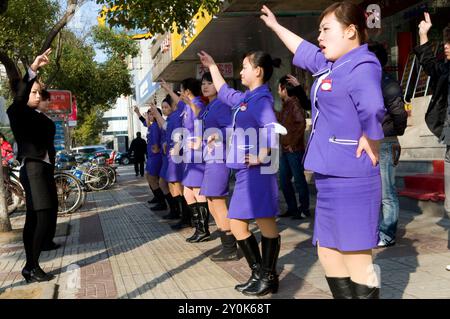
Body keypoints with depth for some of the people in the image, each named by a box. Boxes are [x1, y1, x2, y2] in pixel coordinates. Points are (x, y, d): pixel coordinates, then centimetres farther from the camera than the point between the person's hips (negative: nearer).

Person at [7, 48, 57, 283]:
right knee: (43, 217, -14)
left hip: (44, 169, 8)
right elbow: (19, 96, -25)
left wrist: (51, 169, 11)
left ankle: (30, 266, 13)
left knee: (34, 219, 8)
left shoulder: (39, 117, 19)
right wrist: (32, 69, -37)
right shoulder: (17, 112, -3)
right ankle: (32, 266, -8)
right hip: (32, 169, -8)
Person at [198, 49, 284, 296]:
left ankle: (269, 278, 10)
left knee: (265, 223, 0)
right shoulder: (246, 98, 16)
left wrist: (261, 157, -21)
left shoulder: (260, 99, -12)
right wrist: (212, 67, 39)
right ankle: (259, 274, 20)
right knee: (237, 225, 11)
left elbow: (273, 132, -25)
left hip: (256, 171, -10)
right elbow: (224, 92, 35)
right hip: (245, 171, 10)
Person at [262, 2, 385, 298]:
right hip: (331, 177, 10)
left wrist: (368, 144, -18)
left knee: (356, 257, -4)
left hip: (350, 178, -10)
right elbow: (303, 50, 35)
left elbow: (372, 111, -33)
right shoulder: (331, 65, 16)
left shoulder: (362, 66, -14)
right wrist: (276, 26, 44)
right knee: (328, 252, 15)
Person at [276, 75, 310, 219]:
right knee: (284, 180, 12)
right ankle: (292, 208, 22)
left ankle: (304, 209, 10)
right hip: (285, 150, 9)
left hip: (295, 150, -9)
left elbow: (301, 124, -25)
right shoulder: (285, 105, 15)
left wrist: (293, 143, -21)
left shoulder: (295, 104, -14)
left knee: (299, 179, -1)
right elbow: (280, 119, 29)